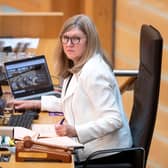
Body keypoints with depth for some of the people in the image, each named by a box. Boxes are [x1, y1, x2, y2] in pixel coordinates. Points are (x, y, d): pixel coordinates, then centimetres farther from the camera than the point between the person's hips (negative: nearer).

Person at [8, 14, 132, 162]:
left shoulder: (93, 72, -24)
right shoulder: (77, 67, 8)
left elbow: (114, 120, -27)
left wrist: (75, 131, -33)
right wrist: (36, 104, 18)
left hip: (103, 151, -9)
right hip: (88, 143, 9)